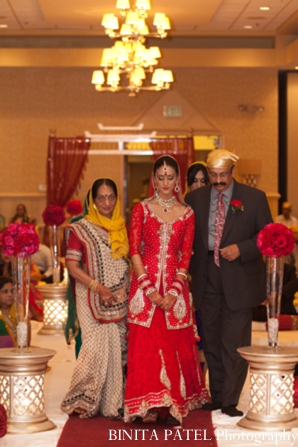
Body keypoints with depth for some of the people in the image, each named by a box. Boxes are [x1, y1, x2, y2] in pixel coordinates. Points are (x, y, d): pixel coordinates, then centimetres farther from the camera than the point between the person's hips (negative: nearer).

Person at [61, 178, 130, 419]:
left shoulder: (122, 228, 12)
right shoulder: (80, 228, -2)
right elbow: (72, 266, -6)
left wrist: (129, 290, 3)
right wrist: (98, 287, -16)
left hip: (121, 298, 4)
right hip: (92, 298, -4)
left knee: (118, 349, 2)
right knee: (96, 346, -10)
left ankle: (112, 401, 12)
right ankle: (84, 400, 5)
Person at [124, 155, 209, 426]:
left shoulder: (187, 214, 7)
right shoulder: (141, 209, 3)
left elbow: (186, 255, 3)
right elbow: (134, 250, -3)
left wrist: (174, 291, -9)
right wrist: (149, 289, -11)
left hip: (175, 283, 1)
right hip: (145, 281, -1)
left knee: (175, 343, 2)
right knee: (145, 342, -5)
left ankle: (174, 404, 12)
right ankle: (150, 406, -2)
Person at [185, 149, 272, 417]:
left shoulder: (254, 198, -1)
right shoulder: (195, 199, 6)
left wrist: (241, 249, -16)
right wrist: (189, 270, -2)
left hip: (239, 281, -3)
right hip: (207, 281, 3)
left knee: (234, 343, -2)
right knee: (212, 342, 11)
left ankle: (230, 402, 8)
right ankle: (216, 397, 23)